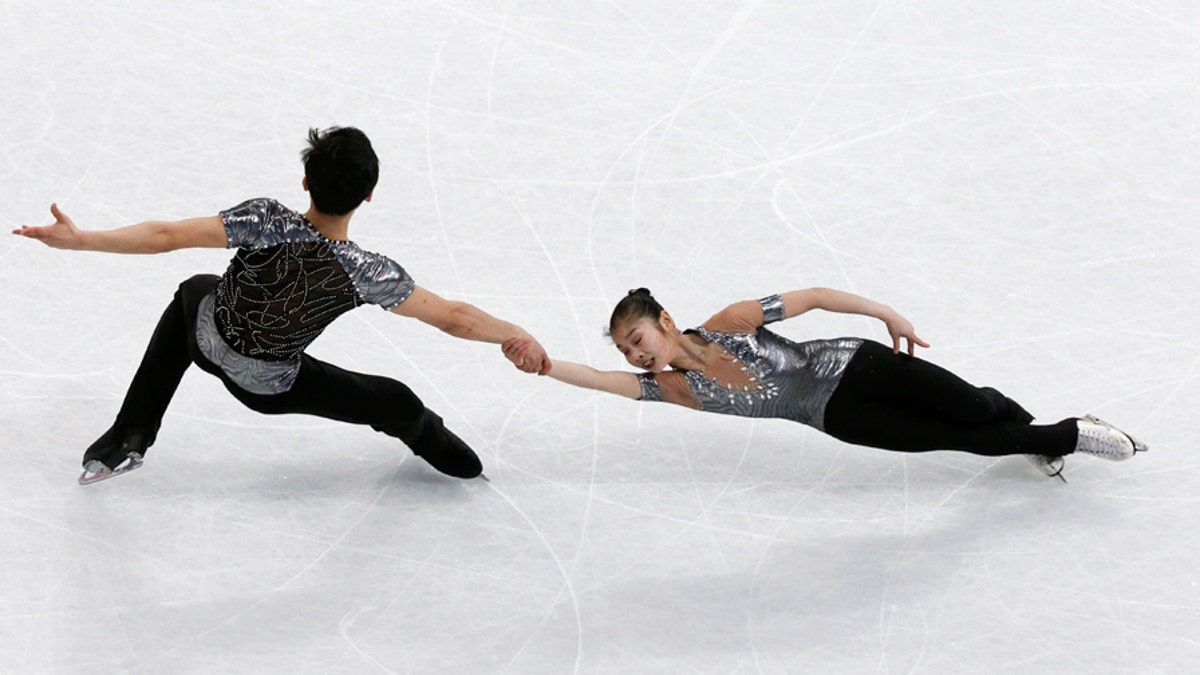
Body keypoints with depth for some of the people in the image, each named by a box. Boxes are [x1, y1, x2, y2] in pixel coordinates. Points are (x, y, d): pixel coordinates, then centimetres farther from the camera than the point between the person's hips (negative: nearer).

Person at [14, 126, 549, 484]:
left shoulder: (266, 223, -32)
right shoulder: (366, 273, -32)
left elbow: (166, 236, -33)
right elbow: (453, 317, -23)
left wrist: (80, 239, -26)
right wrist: (519, 337, -8)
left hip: (207, 340, 2)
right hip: (270, 388, -2)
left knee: (195, 290, 36)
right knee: (398, 404, 15)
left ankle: (125, 442, 35)